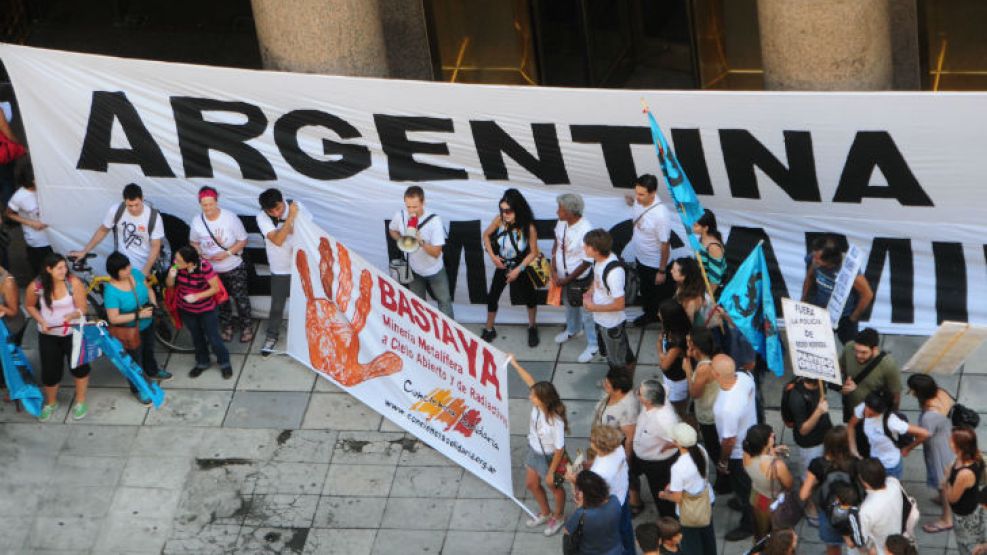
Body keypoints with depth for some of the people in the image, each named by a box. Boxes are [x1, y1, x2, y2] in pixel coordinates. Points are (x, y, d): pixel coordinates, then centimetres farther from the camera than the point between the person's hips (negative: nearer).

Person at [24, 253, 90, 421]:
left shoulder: (74, 283, -20)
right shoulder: (36, 286, -18)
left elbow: (82, 308, -17)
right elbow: (29, 306, 2)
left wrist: (72, 315, -38)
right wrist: (41, 321, -12)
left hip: (74, 332, -1)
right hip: (48, 335, 1)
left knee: (79, 366, 6)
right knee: (50, 371, 9)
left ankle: (80, 401, 30)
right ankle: (51, 403, 36)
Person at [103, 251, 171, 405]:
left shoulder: (135, 273, -18)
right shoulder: (111, 291, -35)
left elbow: (148, 289, 1)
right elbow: (113, 319, -32)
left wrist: (153, 303, -19)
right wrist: (139, 315, -33)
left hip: (148, 324, 6)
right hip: (131, 331, -6)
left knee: (149, 350, 33)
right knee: (135, 360, 17)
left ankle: (152, 371, 62)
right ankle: (138, 389, 41)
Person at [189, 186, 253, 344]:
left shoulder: (230, 218, -23)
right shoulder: (197, 222, -14)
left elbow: (243, 241, -13)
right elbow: (194, 243, 4)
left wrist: (227, 253, -26)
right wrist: (200, 254, -17)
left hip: (235, 268, -3)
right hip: (212, 270, 3)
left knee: (240, 298, 10)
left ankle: (247, 327, 31)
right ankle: (227, 326, 41)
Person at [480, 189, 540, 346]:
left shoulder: (528, 227, -30)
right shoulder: (499, 220, -22)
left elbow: (533, 253, -18)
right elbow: (486, 235, -2)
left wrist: (518, 270, -20)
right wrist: (492, 256, -9)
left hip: (521, 267, -2)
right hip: (502, 266, 2)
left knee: (529, 297, 17)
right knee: (492, 297, 8)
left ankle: (532, 328, 42)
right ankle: (489, 330, 29)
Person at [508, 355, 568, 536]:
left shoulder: (556, 422, -40)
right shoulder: (538, 406, -23)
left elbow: (559, 449, -29)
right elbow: (530, 381, -4)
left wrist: (551, 473, -19)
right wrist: (515, 364, 1)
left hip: (549, 458, -7)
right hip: (534, 452, 7)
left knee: (554, 487, 22)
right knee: (531, 484, 27)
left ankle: (558, 517, 50)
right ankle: (545, 513, 54)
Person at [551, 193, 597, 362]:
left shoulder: (586, 231, -33)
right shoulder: (562, 223, -14)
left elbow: (587, 262, -24)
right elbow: (556, 245, 3)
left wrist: (566, 280, -17)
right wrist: (554, 270, -5)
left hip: (580, 279, -7)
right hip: (563, 276, 7)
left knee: (586, 311, 12)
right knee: (569, 304, 31)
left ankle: (593, 345, 32)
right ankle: (572, 330, 58)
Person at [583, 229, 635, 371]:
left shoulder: (614, 272, -35)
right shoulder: (598, 260, -10)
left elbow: (619, 305, -28)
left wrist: (593, 307, -20)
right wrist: (590, 292, -4)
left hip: (612, 324, -8)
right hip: (600, 320, 8)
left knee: (618, 361, 14)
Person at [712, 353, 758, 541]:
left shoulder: (728, 408, -45)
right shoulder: (744, 377, -23)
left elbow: (729, 441, -30)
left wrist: (722, 462, -10)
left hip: (738, 453, -7)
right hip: (751, 439, 7)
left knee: (743, 488, 20)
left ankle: (749, 524, 44)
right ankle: (745, 502, 61)